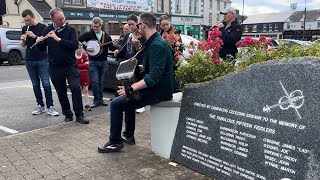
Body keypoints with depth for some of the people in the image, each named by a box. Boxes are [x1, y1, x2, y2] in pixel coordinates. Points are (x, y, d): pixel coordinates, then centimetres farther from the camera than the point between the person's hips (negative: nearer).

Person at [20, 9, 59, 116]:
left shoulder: (42, 27, -2)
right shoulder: (25, 29, 12)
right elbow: (23, 45, 16)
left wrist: (35, 36, -18)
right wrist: (23, 40, -6)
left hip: (42, 60, -4)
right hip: (29, 61, 5)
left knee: (46, 84, -8)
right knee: (35, 85, 7)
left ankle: (50, 107, -4)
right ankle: (40, 106, 15)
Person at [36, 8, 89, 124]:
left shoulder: (70, 30, -1)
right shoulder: (47, 30, 5)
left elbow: (75, 45, -16)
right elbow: (42, 49, 9)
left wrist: (58, 39, -23)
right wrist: (39, 42, -13)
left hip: (70, 65, -2)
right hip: (55, 67, 2)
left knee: (76, 88, -15)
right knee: (61, 92, 7)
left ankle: (79, 115, -4)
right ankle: (68, 115, 21)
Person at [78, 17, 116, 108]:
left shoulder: (106, 36, 7)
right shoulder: (88, 34, 0)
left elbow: (111, 48, 6)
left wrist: (115, 46, -15)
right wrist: (86, 47, -13)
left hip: (104, 62, 2)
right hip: (93, 62, -2)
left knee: (101, 82, 10)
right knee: (95, 82, -6)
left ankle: (100, 99, 21)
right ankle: (96, 100, 5)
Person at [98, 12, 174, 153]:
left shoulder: (157, 45, -21)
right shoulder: (155, 42, 12)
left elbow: (154, 76, -31)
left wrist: (131, 89, -34)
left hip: (158, 91, -11)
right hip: (157, 87, 11)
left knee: (115, 104, -10)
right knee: (128, 96, 26)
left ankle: (115, 142, 4)